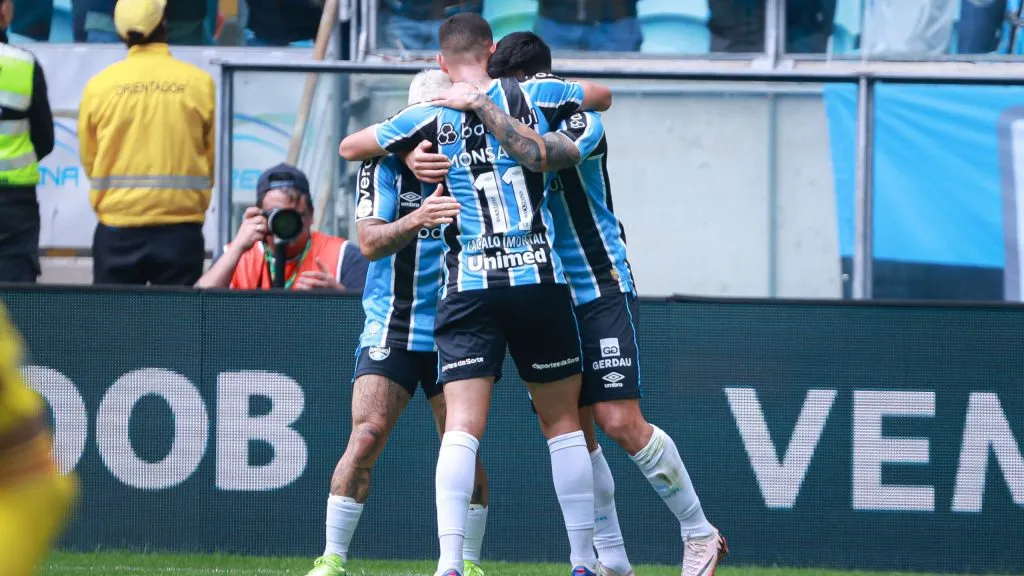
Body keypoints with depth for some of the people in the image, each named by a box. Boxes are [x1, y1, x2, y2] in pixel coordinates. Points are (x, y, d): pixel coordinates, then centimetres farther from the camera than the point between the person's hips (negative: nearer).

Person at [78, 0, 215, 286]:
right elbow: (214, 159, 5)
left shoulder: (100, 85, -2)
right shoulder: (199, 83, -3)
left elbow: (88, 159, 8)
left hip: (116, 228, 1)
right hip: (180, 228, -1)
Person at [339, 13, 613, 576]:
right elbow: (602, 96, 22)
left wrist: (409, 150, 33)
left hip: (468, 289, -1)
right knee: (562, 422, 12)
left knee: (462, 427, -6)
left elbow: (348, 147, 16)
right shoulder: (531, 95, 3)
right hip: (539, 281, 1)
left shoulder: (428, 117, 2)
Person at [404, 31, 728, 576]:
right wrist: (415, 155, -20)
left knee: (621, 424, -13)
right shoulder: (502, 127, 4)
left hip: (600, 291, -6)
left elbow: (539, 153, -35)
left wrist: (479, 101, -32)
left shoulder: (583, 124, -14)